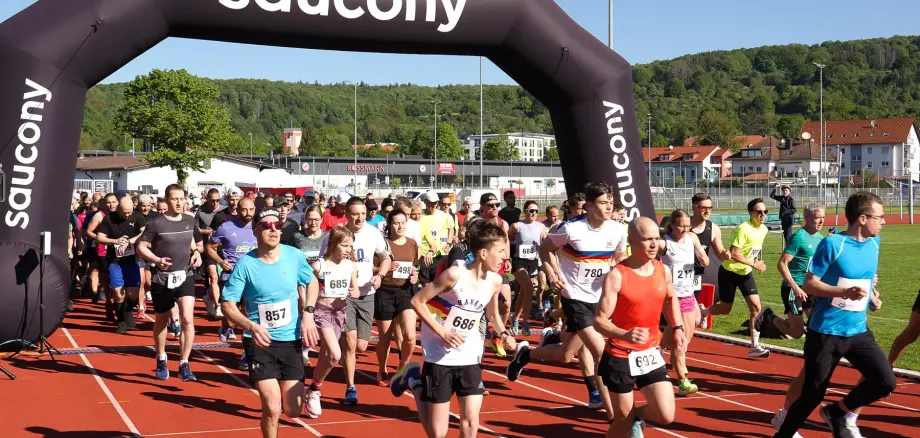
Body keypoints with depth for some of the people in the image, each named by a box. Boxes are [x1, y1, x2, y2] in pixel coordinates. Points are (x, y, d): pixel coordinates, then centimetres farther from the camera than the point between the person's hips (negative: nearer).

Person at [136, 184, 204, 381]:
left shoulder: (190, 221, 2)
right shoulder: (157, 223, -10)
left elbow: (197, 242, 21)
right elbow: (141, 247, -7)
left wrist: (197, 252, -1)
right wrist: (157, 260, -23)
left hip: (185, 276, 2)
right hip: (162, 278, -2)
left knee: (187, 318, -15)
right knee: (161, 320, 14)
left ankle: (184, 365, -9)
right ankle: (161, 360, 36)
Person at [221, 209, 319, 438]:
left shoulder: (294, 256, -5)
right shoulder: (245, 264, -13)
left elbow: (311, 283, 15)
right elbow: (228, 305, -9)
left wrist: (308, 314, 0)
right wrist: (251, 326, -27)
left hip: (291, 341, 3)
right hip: (260, 342, -3)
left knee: (293, 411, 2)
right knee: (272, 409, -14)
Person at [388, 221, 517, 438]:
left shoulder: (495, 281, -2)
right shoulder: (455, 275, -20)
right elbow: (417, 301, -14)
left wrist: (504, 333, -1)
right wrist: (442, 333, -20)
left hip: (470, 359, 5)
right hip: (440, 358, -5)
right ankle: (414, 382, 26)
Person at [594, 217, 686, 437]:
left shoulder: (663, 271, 1)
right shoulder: (616, 276, -18)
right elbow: (599, 320, -20)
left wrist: (677, 329, 13)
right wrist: (626, 335, -37)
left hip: (651, 354, 5)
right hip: (621, 357, -5)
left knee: (666, 416, -4)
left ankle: (637, 419, 29)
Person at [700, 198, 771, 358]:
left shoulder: (764, 229, 1)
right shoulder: (743, 229, -24)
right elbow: (734, 254, -28)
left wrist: (757, 261, 7)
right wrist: (753, 264, -25)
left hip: (746, 273, 6)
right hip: (729, 272, -6)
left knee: (756, 307, -7)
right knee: (725, 309, 5)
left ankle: (755, 346, -2)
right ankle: (699, 314, 36)